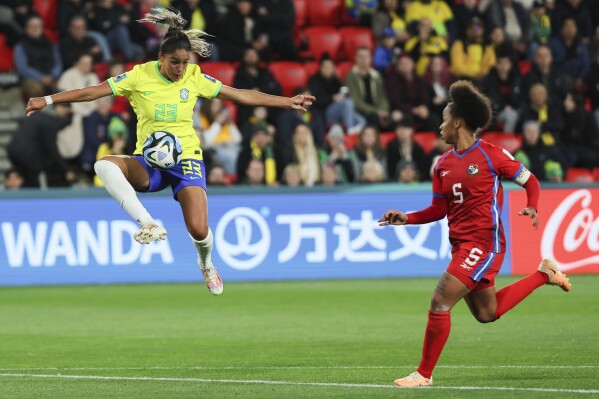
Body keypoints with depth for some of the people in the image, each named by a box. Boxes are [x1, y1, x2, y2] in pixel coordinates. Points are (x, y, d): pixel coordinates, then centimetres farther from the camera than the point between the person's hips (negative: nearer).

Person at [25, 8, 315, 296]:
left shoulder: (194, 77, -1)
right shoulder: (140, 76, -5)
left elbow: (242, 96, 6)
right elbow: (92, 92, -8)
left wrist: (288, 102, 5)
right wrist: (47, 100, -16)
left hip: (186, 159, 0)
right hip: (149, 163, 0)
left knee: (199, 231, -16)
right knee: (104, 165, -31)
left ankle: (206, 263, 22)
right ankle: (147, 223, -34)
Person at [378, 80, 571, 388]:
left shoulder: (491, 155, -10)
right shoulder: (443, 165, 10)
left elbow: (530, 181, -1)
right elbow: (438, 210, 15)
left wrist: (532, 207, -19)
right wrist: (406, 218, 2)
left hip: (483, 244, -8)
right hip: (461, 245, 9)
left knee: (439, 303, -15)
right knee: (487, 313, 20)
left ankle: (424, 374, -5)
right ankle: (543, 275, 37)